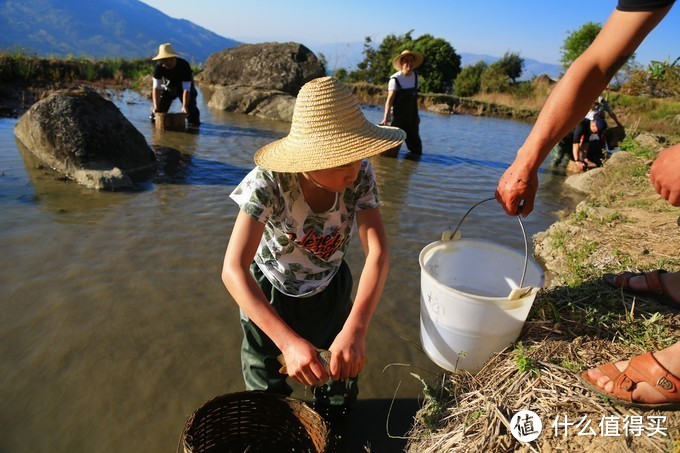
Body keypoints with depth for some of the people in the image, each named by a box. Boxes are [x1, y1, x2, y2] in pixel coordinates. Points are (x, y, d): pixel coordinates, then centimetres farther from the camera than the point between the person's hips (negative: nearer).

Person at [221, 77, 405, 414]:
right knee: (267, 401, 15)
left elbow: (377, 251, -29)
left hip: (330, 292, 3)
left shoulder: (360, 175, -24)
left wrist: (355, 329, -43)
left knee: (338, 397, 16)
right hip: (268, 296, -2)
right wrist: (288, 342, -49)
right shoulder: (268, 182, -33)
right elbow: (233, 270, -39)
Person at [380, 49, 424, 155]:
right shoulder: (395, 79, -11)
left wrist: (416, 115, 18)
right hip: (398, 117, -6)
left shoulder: (415, 76, 8)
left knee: (415, 144, 13)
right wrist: (386, 117, -26)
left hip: (411, 117, 6)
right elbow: (390, 99, -17)